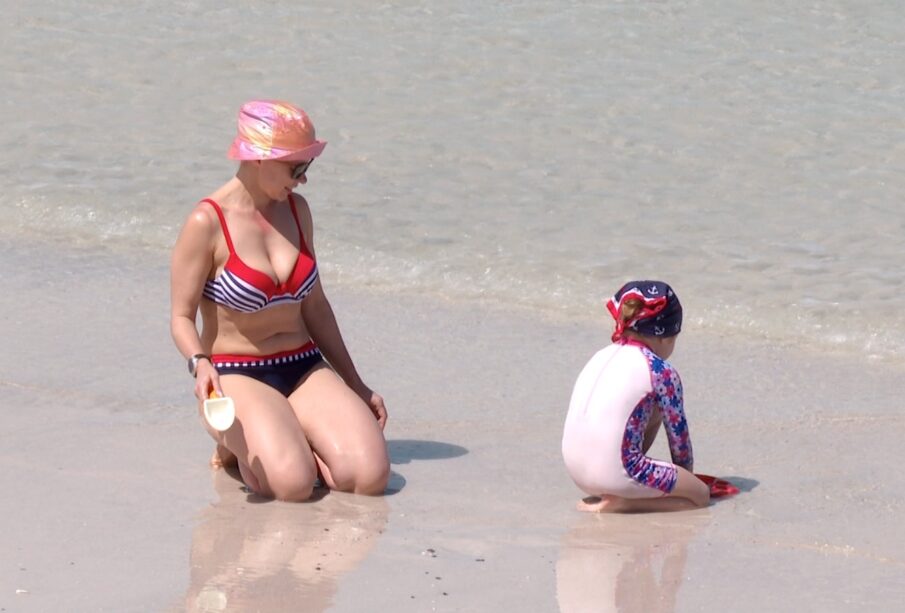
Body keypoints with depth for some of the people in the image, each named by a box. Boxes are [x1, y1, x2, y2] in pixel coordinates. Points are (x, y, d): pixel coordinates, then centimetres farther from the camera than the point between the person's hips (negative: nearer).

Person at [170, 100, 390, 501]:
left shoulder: (295, 209, 7)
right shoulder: (207, 223, -11)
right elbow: (182, 317, -8)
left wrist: (355, 383, 21)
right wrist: (199, 363, -30)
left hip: (305, 369, 6)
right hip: (237, 376, -6)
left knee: (370, 475, -19)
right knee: (293, 483, -31)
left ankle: (278, 438, 9)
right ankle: (240, 443, 3)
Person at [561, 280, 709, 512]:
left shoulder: (602, 356, 16)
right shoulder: (662, 373, -4)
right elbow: (679, 437, 6)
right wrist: (685, 476, 26)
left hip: (575, 469, 7)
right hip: (614, 473, -7)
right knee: (700, 495, 13)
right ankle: (621, 502, -6)